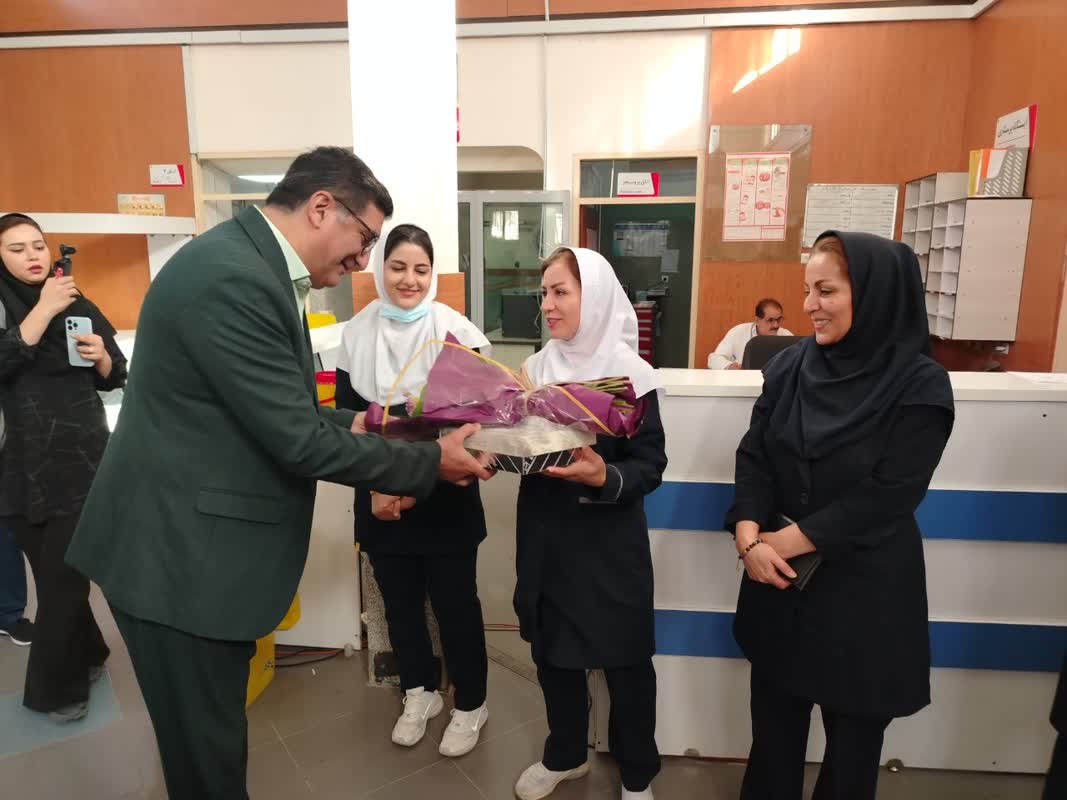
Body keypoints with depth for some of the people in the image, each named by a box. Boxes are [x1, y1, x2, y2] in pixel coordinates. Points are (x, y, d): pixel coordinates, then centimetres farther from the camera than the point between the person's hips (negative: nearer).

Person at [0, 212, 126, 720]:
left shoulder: (79, 306, 7)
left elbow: (115, 379, 9)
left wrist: (102, 357, -11)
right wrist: (43, 310, -20)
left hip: (81, 459, 0)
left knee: (64, 576, -1)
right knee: (53, 573, 8)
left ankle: (56, 685, 17)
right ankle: (85, 655, 30)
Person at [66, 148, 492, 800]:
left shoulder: (252, 264, 7)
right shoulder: (230, 276, -24)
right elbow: (298, 442, -24)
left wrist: (353, 422, 6)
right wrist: (431, 463, -14)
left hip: (204, 544, 10)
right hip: (181, 554, -10)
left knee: (216, 742, 24)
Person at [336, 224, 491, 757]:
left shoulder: (456, 331, -10)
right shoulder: (356, 334, 1)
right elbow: (346, 419, 3)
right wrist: (375, 487, -7)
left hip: (445, 498, -3)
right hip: (381, 499, 3)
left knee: (455, 603, 9)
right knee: (399, 601, 17)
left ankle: (470, 705, 31)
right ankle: (419, 693, 41)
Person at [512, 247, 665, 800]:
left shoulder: (629, 372, -12)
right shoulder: (536, 366, 3)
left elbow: (651, 466, -12)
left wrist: (605, 477, -30)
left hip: (609, 541, -4)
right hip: (545, 535, 5)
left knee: (624, 658, 11)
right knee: (551, 650, 18)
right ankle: (565, 754, 43)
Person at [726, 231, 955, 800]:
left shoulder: (920, 386, -13)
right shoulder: (790, 365, -1)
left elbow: (886, 496, -18)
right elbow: (753, 455, -4)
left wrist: (786, 540, -17)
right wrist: (749, 536, -18)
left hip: (864, 584, -3)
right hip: (778, 574, 4)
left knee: (852, 729, 16)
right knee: (774, 716, 18)